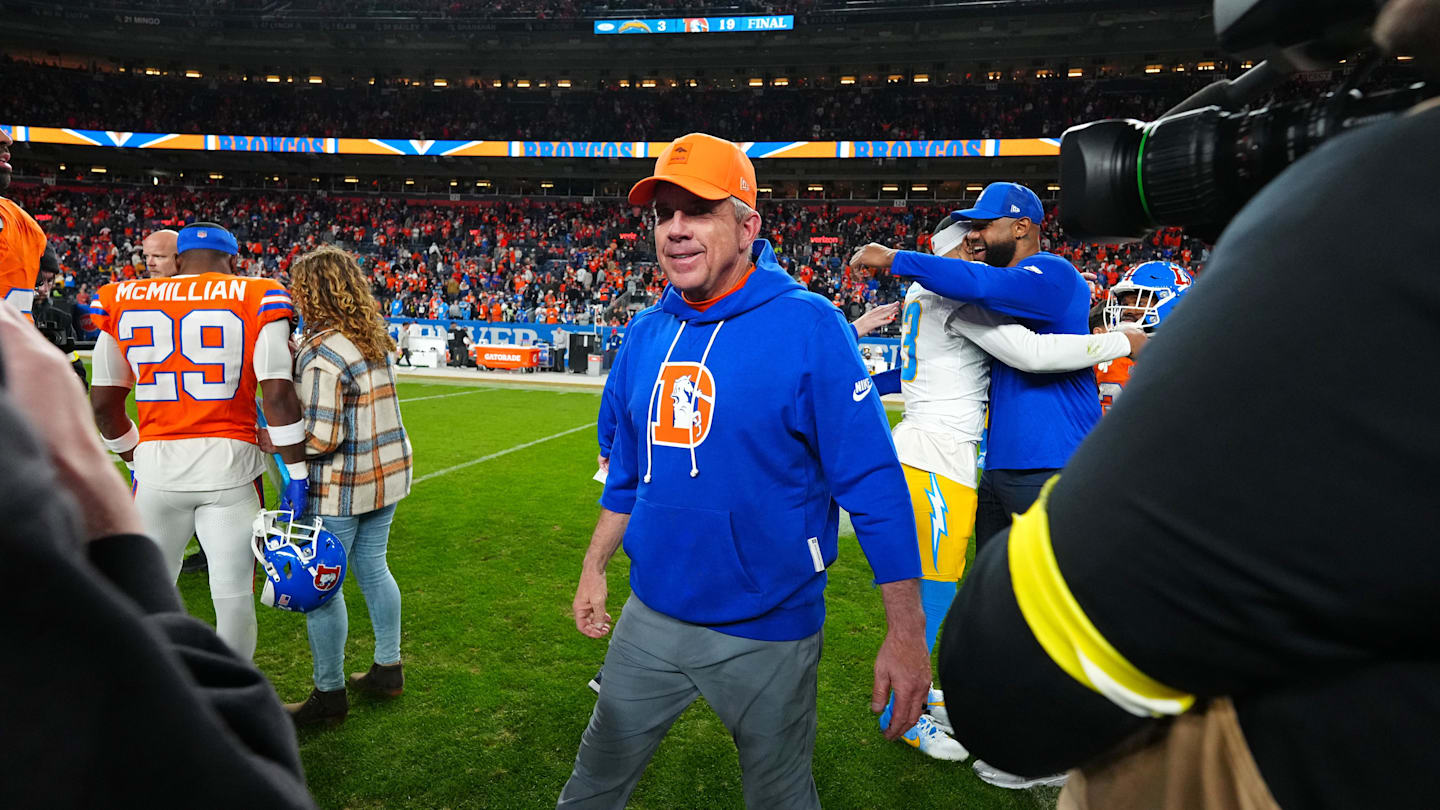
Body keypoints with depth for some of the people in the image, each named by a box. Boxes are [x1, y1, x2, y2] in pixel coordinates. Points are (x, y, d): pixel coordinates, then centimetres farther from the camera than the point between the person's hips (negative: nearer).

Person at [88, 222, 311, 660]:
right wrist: (297, 474, -4)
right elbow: (278, 393, -9)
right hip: (230, 460, -2)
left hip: (157, 462, 3)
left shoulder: (123, 301, 8)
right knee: (234, 592, 7)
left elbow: (103, 403, 10)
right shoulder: (255, 299, -2)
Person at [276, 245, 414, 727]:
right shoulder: (374, 338, 5)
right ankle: (388, 669, 30)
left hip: (341, 486, -8)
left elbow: (321, 438, -23)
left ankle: (329, 694, 17)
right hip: (389, 470, 8)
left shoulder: (320, 353, -19)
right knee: (373, 568, 19)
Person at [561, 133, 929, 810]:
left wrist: (906, 632, -19)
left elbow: (874, 485, -18)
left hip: (767, 633, -5)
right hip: (649, 618, 5)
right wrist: (594, 569, 14)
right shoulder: (645, 334, 1)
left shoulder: (808, 326, -17)